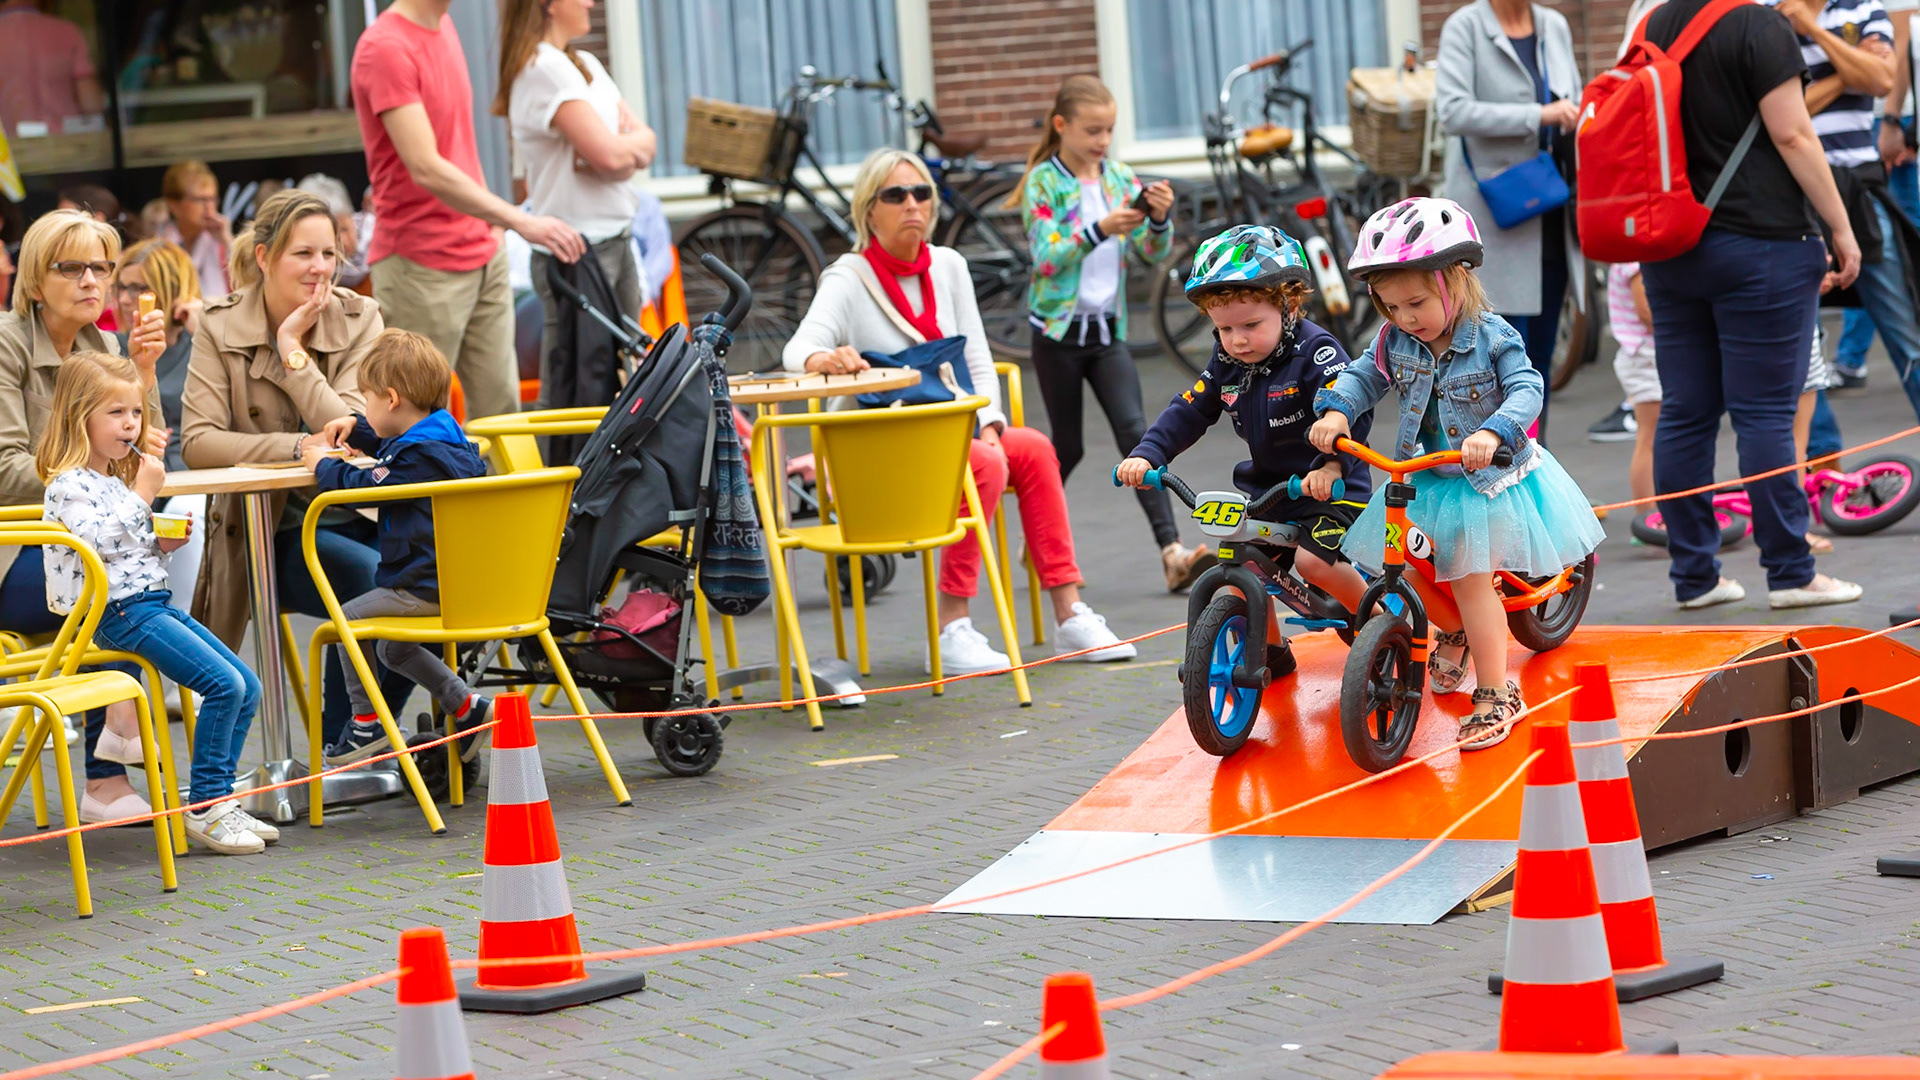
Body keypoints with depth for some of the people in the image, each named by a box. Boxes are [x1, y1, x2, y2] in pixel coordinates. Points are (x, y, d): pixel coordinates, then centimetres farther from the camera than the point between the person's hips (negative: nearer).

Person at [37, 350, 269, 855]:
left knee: (247, 686, 4)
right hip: (118, 612, -10)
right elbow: (98, 542, -23)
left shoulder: (120, 477, 20)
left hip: (154, 601, 10)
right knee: (225, 684, -20)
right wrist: (143, 497, -17)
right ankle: (205, 808, -15)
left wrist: (165, 543, 8)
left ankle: (217, 801, 8)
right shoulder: (70, 485, -9)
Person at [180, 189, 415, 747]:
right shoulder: (221, 328, -2)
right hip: (277, 532, -3)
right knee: (378, 581, -32)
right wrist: (299, 446, -21)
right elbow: (197, 442, -12)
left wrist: (293, 351, -14)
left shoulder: (359, 319, 1)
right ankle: (342, 747, -13)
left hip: (362, 513, 3)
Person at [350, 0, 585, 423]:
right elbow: (425, 169, -25)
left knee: (500, 405, 6)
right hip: (421, 267, -9)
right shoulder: (385, 49, -17)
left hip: (482, 254, 9)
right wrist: (520, 221, -30)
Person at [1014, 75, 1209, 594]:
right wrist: (1100, 230, -30)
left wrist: (1159, 217, -18)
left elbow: (1156, 252, 3)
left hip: (1108, 330, 3)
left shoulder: (1120, 179, 6)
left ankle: (1173, 553, -21)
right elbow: (1046, 257, -16)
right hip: (1060, 327, -3)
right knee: (1068, 448, 5)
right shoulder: (1043, 182, -5)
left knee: (1136, 434, -10)